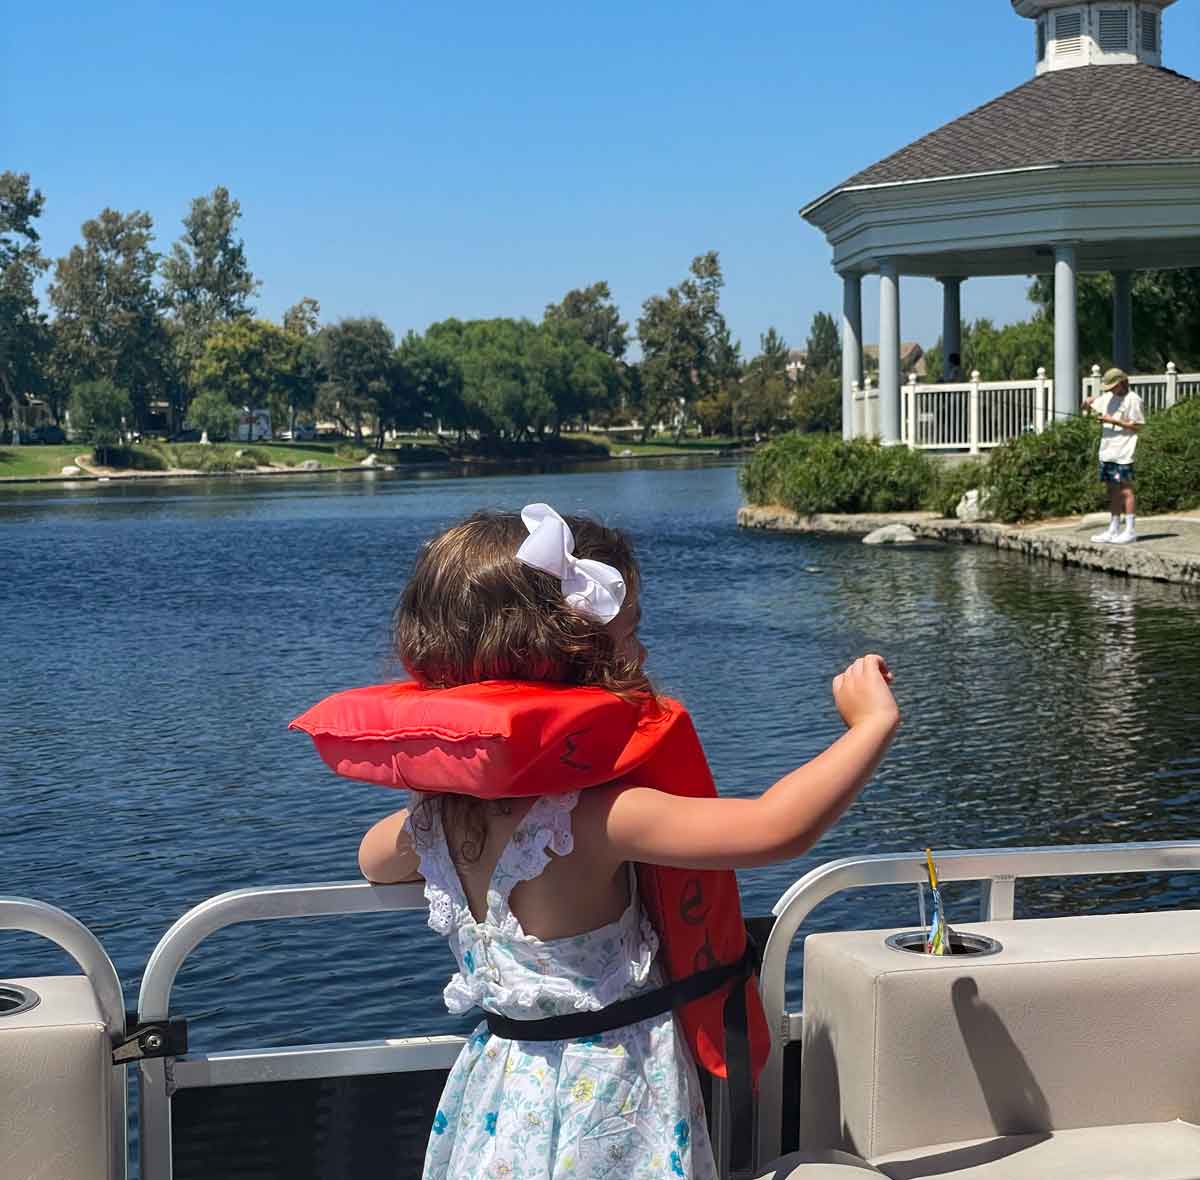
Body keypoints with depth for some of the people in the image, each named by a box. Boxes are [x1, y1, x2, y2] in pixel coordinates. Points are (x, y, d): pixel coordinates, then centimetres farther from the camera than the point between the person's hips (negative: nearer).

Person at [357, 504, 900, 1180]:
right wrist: (872, 725, -21)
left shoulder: (439, 810, -6)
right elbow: (777, 829, -33)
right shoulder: (592, 818, -29)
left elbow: (376, 861, 19)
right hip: (607, 1111, -7)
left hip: (499, 1089, 7)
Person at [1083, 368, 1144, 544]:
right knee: (1112, 490, 10)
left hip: (1123, 453, -8)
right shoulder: (1108, 397, 14)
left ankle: (1130, 530, -4)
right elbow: (1088, 408, 23)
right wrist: (1089, 401, 0)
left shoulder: (1133, 400, -8)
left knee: (1125, 489, -7)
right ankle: (1113, 530, 15)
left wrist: (1113, 421, -14)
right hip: (1107, 451, 8)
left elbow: (1138, 426, -10)